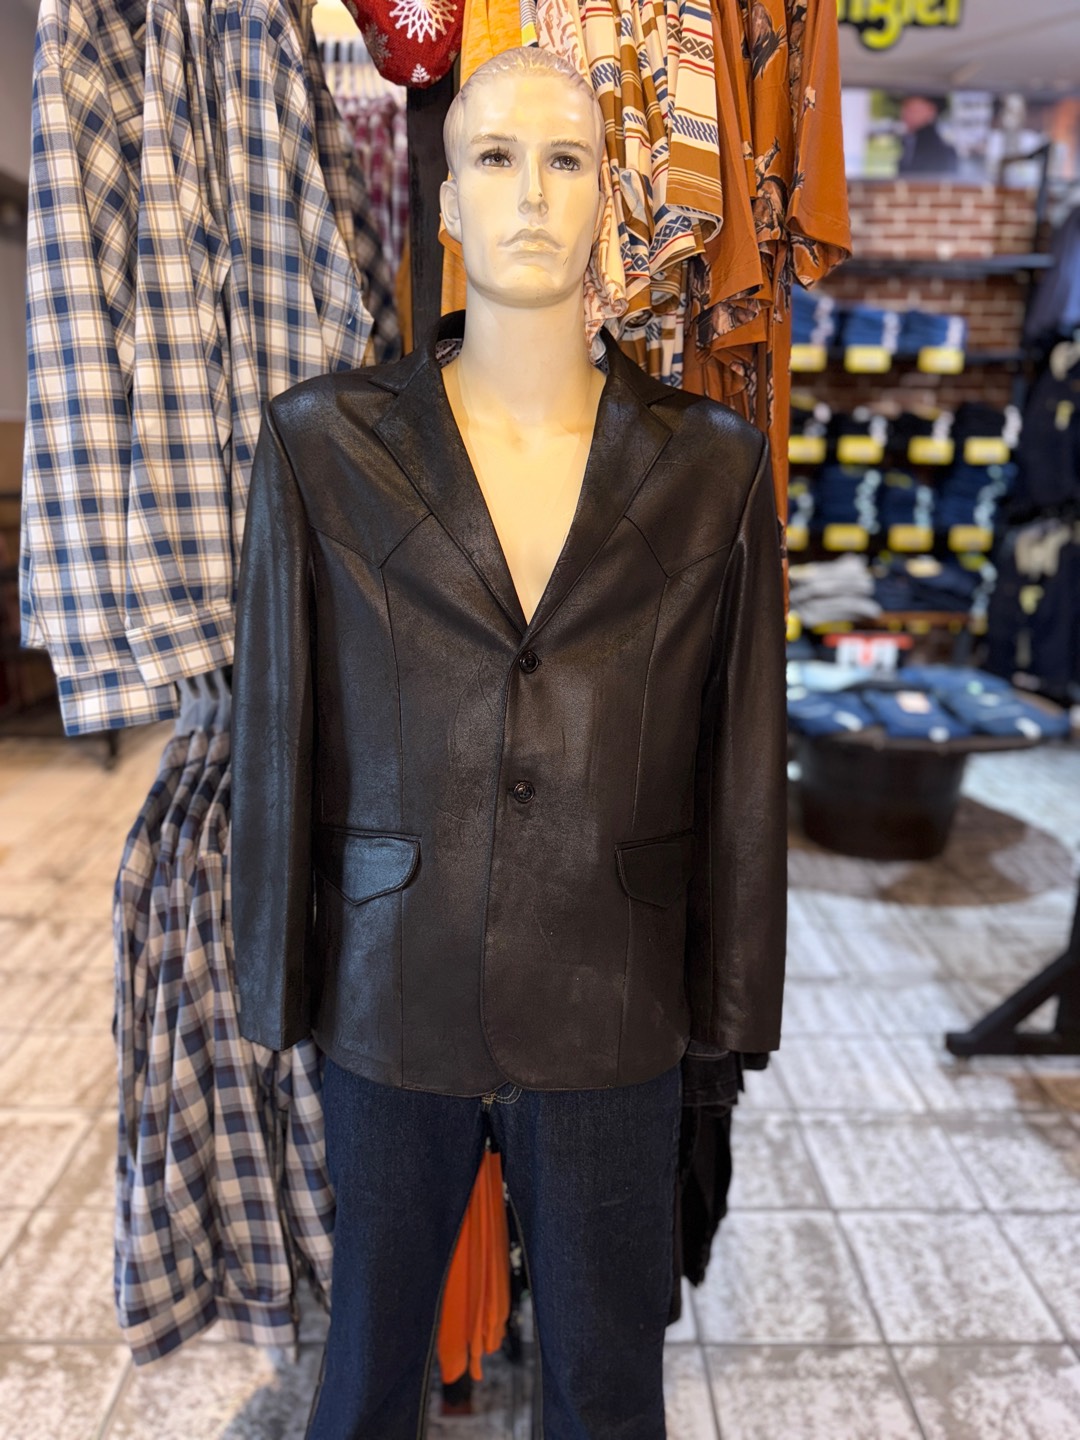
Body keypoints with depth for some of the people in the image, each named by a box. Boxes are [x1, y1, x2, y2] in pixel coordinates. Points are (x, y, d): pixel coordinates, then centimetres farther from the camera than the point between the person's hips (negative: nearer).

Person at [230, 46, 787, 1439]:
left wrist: (728, 1001, 4)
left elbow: (740, 761, 0)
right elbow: (279, 732, 0)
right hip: (392, 994, 0)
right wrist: (279, 983, 4)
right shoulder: (323, 445, -4)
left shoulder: (712, 464, -3)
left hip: (610, 1007, 1)